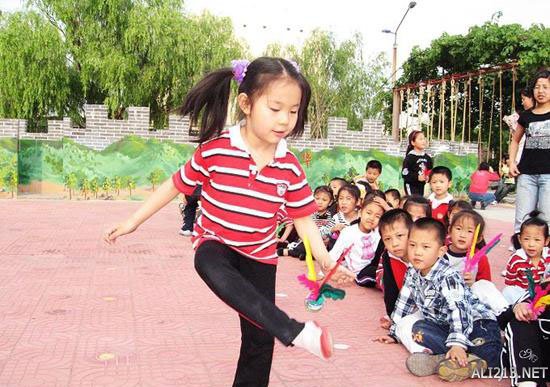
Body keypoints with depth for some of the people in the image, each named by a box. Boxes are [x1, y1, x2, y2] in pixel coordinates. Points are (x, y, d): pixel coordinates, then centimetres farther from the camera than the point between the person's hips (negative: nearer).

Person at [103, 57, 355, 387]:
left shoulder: (290, 167, -9)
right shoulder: (215, 149, -16)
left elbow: (303, 218, -2)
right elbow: (176, 185, -4)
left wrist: (326, 260, -15)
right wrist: (134, 222, 1)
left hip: (259, 256, 3)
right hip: (215, 243, -2)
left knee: (259, 338, 1)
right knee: (210, 265, -39)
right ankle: (293, 331, -38)